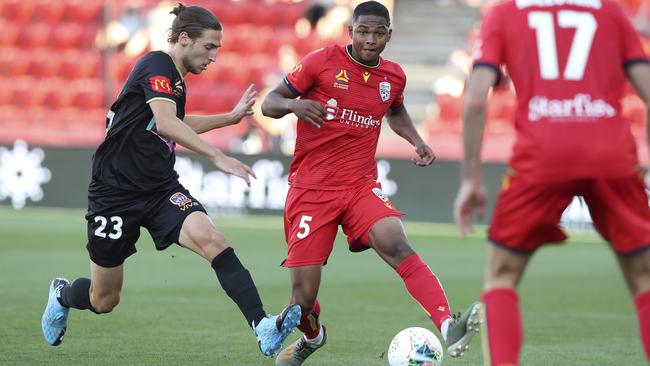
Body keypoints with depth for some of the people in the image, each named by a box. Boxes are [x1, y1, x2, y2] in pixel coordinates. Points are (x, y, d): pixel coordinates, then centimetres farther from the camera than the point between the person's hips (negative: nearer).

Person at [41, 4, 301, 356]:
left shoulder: (175, 79, 11)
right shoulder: (157, 65, -15)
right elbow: (165, 125, -33)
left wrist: (231, 117, 29)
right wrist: (217, 156, -39)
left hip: (161, 189, 7)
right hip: (116, 192, -7)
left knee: (212, 241, -24)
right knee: (103, 300, 7)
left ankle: (263, 327, -37)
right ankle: (62, 294, 43)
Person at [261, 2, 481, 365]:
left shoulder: (393, 76, 6)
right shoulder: (322, 62, -6)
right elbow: (269, 103, -1)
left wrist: (417, 142, 11)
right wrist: (294, 104, -24)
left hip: (361, 185, 2)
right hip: (311, 189, -2)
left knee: (396, 243, -30)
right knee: (303, 299, -2)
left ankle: (448, 326, -45)